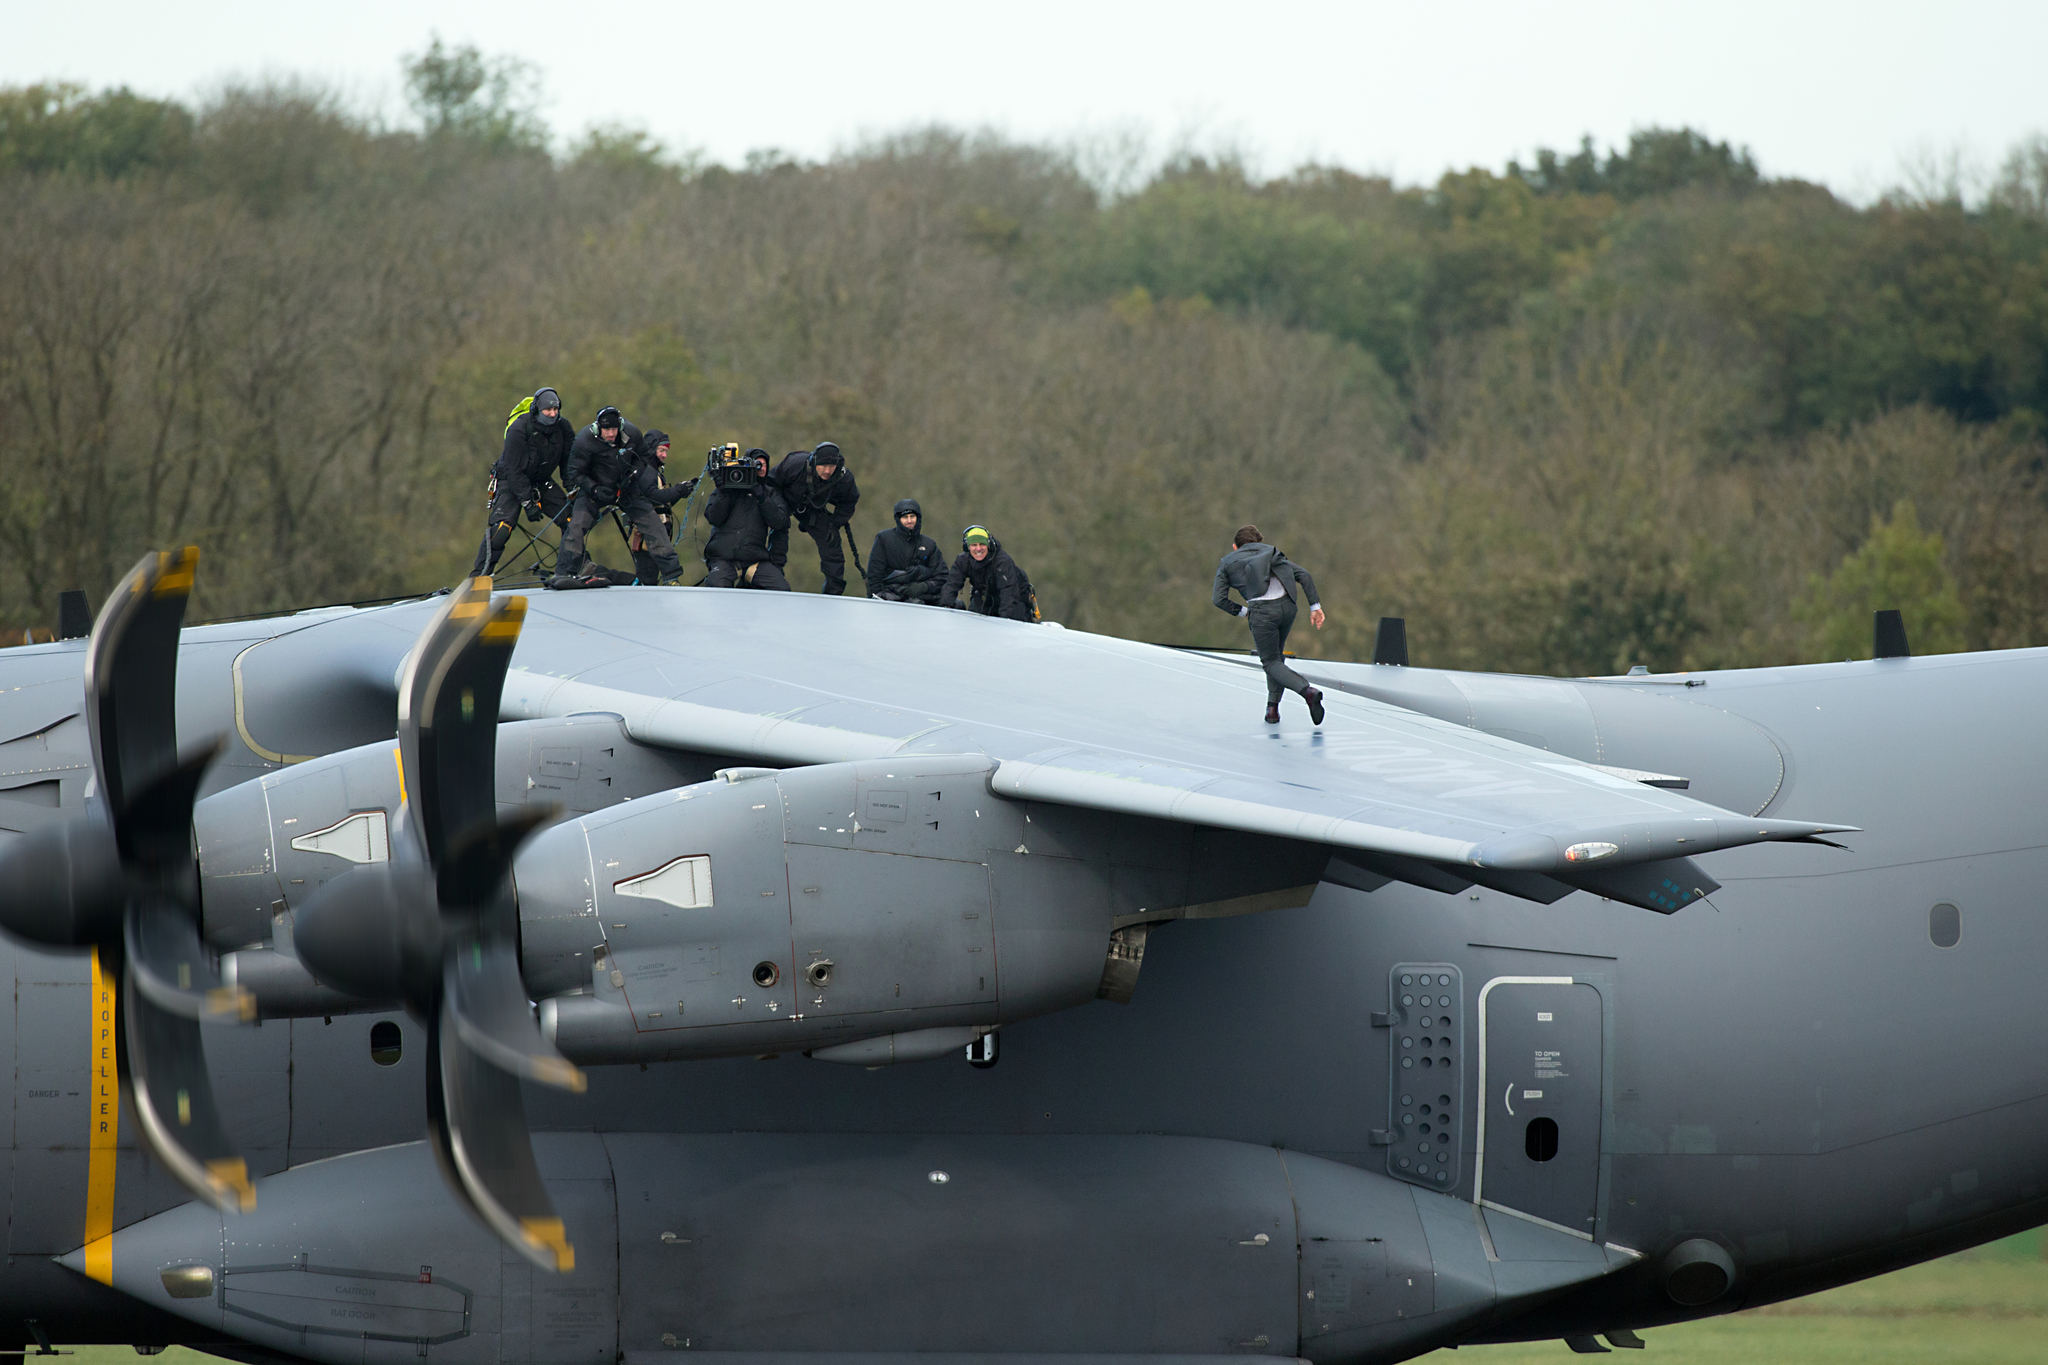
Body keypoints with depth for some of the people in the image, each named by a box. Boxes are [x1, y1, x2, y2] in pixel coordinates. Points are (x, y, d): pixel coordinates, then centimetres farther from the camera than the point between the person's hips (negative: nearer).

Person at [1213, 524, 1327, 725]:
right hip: (1287, 604, 4)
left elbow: (1220, 599, 6)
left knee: (1271, 662, 7)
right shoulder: (1270, 553, 27)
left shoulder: (1227, 563, 19)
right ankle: (1273, 707, 20)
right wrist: (1315, 606, 12)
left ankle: (1307, 691, -18)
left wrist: (1241, 611, 21)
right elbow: (1303, 575, 15)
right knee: (1276, 655, 25)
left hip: (1262, 610, -4)